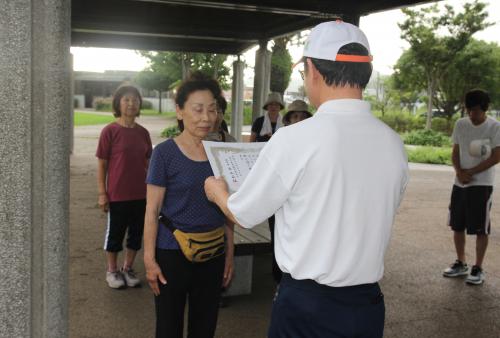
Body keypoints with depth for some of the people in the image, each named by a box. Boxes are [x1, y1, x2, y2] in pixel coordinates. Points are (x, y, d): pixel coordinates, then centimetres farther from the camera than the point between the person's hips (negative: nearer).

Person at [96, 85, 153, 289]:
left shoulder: (143, 132, 5)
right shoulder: (110, 131, -9)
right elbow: (102, 164, -6)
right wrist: (102, 193, -9)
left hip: (141, 194, 5)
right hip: (117, 194, -4)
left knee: (136, 233, 14)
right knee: (115, 233, 10)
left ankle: (128, 268, 32)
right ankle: (112, 271, 28)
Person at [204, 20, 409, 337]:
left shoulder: (294, 139, -19)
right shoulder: (394, 144, -4)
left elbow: (243, 214, -5)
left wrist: (217, 191, 17)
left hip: (306, 303, -4)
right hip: (369, 303, 5)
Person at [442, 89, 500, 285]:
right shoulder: (461, 124, 4)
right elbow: (455, 152, 8)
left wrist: (471, 172, -14)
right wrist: (459, 172, -10)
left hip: (482, 184, -5)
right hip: (460, 183, 5)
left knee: (480, 229, 0)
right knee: (457, 226, 10)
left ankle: (478, 269, 12)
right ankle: (461, 264, 25)